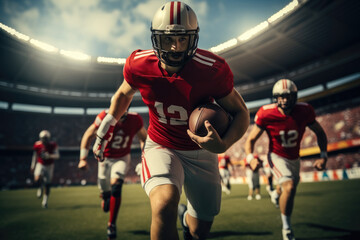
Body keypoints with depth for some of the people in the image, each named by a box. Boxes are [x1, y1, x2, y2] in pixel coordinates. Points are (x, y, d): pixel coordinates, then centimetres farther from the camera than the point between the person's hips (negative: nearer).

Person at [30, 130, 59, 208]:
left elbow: (57, 156, -21)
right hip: (40, 165, 0)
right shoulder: (37, 145, -12)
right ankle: (40, 187, 11)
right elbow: (35, 156, 4)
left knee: (47, 185, 6)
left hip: (49, 166, 0)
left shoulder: (53, 145, -16)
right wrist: (33, 166, 11)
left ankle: (45, 202, 25)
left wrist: (49, 156, -39)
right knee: (37, 180, -27)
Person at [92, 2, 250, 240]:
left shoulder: (212, 70, -22)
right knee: (165, 204, -33)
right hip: (161, 147, 0)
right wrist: (106, 127, 9)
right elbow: (124, 94, 8)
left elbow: (241, 113, -12)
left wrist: (223, 145, -30)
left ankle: (186, 216, 51)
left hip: (200, 152, 1)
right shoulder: (140, 66, -15)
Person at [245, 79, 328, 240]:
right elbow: (251, 139, -15)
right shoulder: (267, 115, -24)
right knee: (289, 187, -27)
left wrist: (323, 156, -11)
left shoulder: (304, 111, -17)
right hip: (277, 157, -4)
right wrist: (251, 158, -33)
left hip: (294, 159, 4)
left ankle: (278, 194, 60)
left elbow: (320, 133, 0)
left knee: (288, 193, 19)